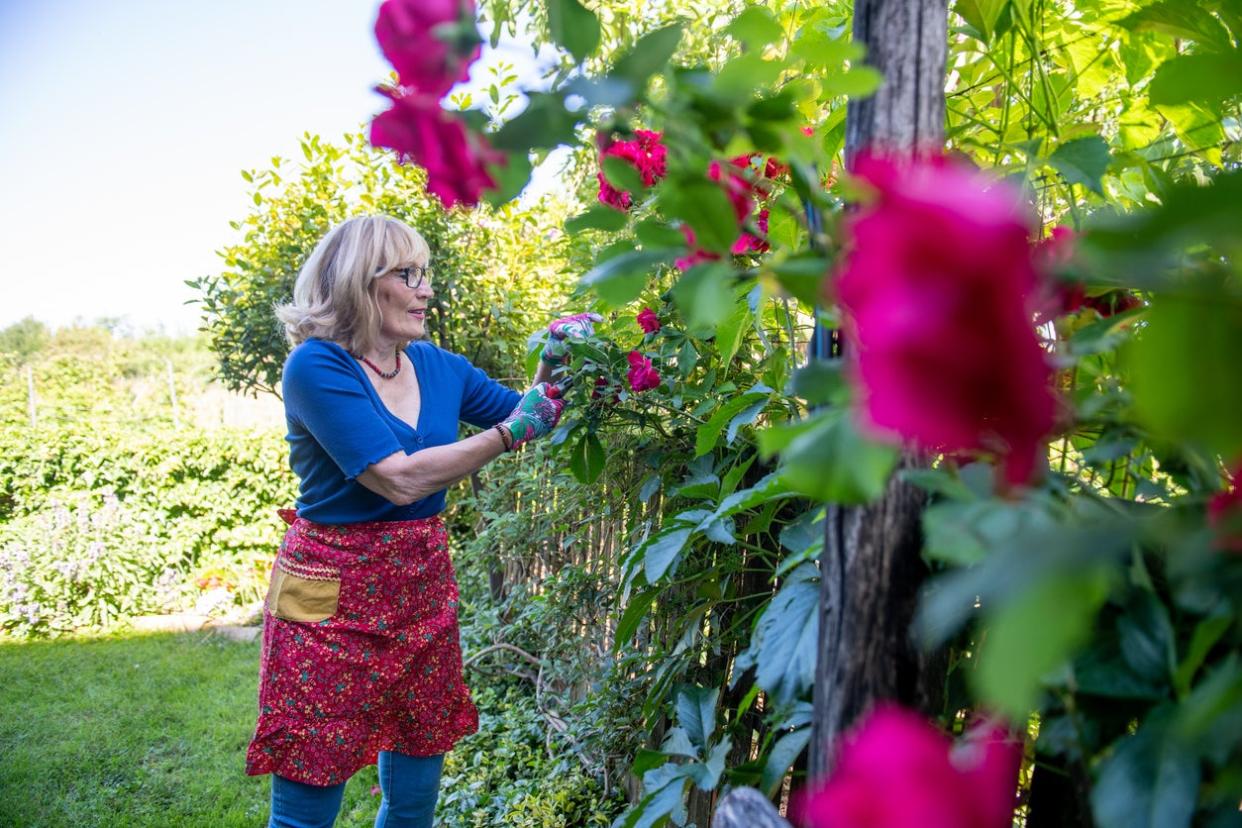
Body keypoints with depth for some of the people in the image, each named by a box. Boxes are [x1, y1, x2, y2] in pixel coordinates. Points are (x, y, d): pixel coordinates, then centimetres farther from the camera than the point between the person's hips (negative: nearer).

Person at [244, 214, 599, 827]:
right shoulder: (316, 367, -15)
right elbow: (401, 479, -23)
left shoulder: (437, 365, 4)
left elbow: (521, 412, 16)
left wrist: (551, 367, -3)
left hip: (423, 589, 6)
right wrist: (512, 431, -20)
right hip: (334, 598, -5)